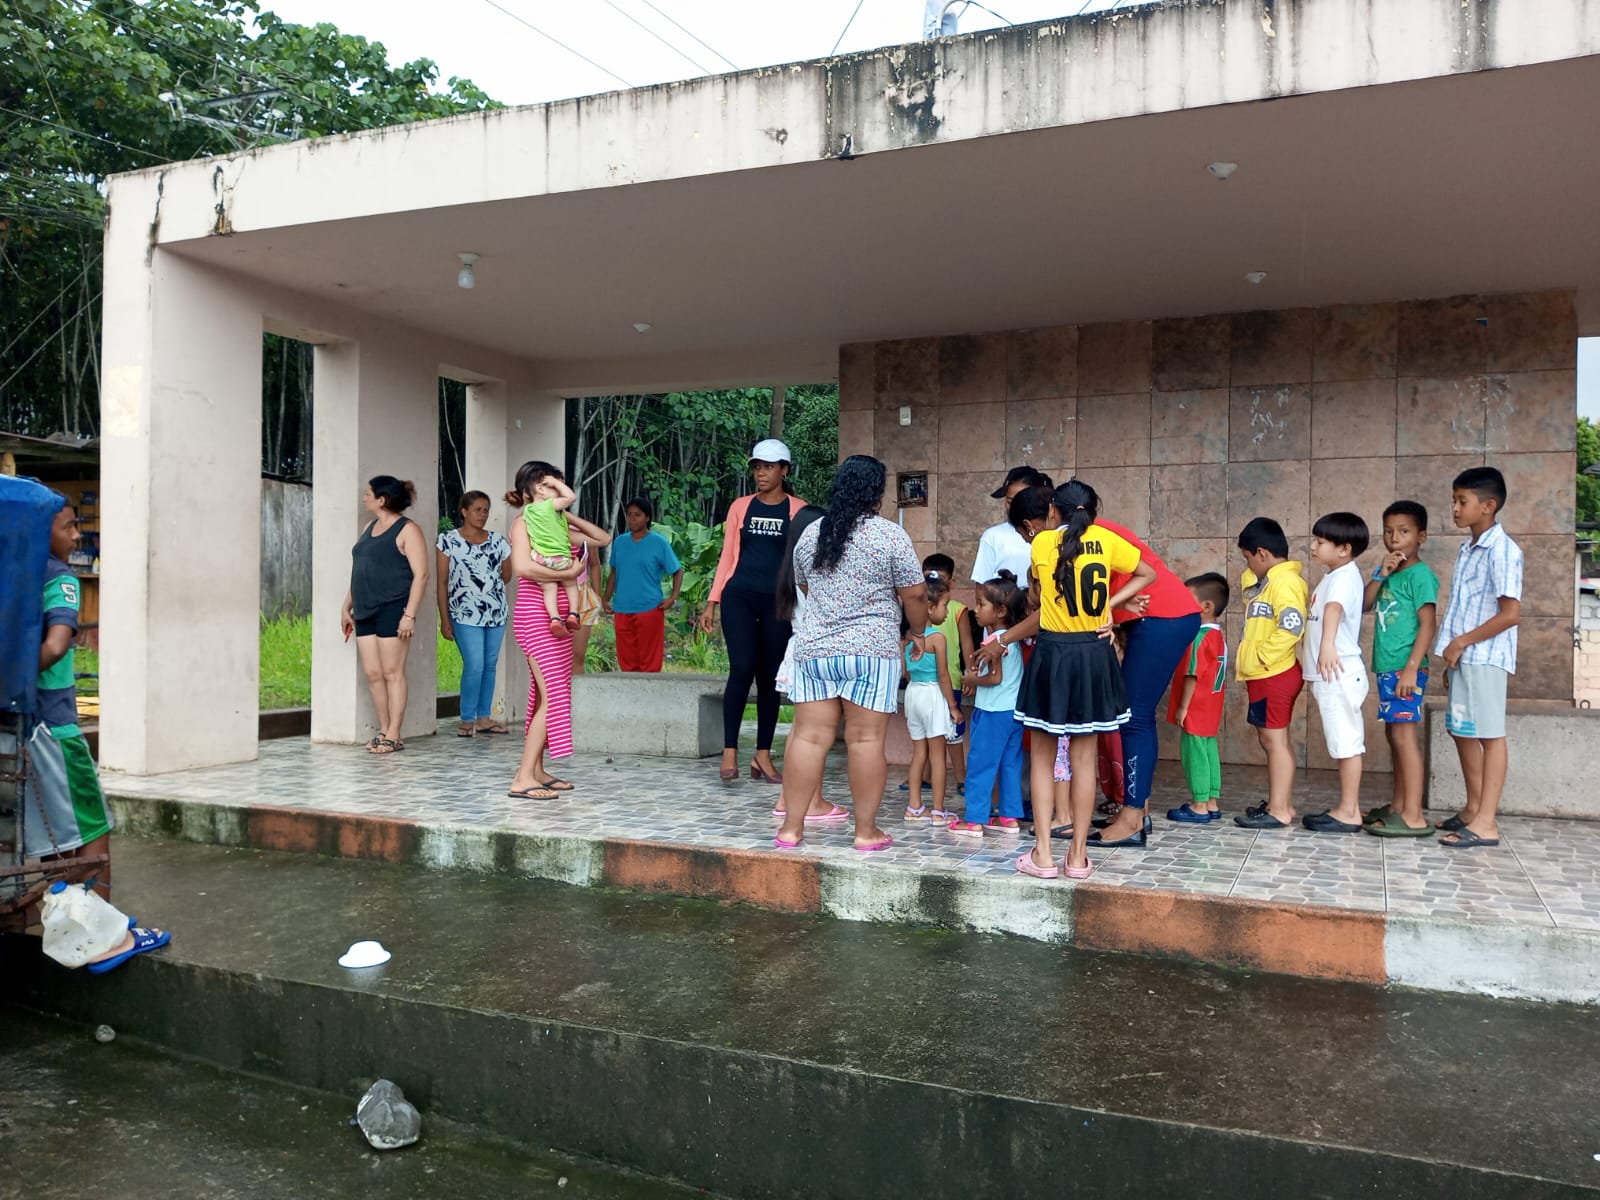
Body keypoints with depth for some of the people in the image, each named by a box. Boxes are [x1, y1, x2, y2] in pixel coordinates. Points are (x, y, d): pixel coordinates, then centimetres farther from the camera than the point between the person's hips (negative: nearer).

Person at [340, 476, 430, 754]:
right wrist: (347, 607, 19)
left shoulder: (407, 530, -5)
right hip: (365, 611, 8)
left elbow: (420, 574, -12)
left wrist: (410, 614, -19)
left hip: (392, 609, -7)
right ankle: (384, 731, 15)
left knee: (392, 672, -4)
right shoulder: (369, 527, 19)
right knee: (372, 672, 5)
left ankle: (393, 737, 1)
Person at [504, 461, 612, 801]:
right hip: (535, 616, -9)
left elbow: (603, 538, 18)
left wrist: (568, 516, 12)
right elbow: (522, 566, -23)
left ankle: (536, 770, 17)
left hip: (556, 619, 9)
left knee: (548, 696, 10)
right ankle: (522, 778, -11)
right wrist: (566, 574, -17)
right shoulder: (524, 523, -6)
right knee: (554, 697, -13)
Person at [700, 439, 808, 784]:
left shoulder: (797, 510, 5)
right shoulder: (740, 506, 10)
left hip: (777, 601, 0)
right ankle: (730, 752, -6)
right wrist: (712, 601, 6)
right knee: (741, 670, -11)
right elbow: (727, 556, 12)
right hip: (739, 598, 0)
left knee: (769, 676, 4)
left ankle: (763, 756, 12)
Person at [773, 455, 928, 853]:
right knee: (866, 739, 1)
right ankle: (867, 831, 8)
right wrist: (918, 633, 12)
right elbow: (914, 595, -4)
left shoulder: (811, 533, 9)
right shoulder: (891, 535, -6)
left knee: (809, 736, 6)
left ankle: (791, 827, 9)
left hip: (813, 648, 4)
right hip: (871, 652, -4)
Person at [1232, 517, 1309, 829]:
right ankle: (1281, 803, 25)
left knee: (1274, 738, -6)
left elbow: (1291, 628, -26)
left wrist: (1259, 658, -20)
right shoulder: (1269, 581, 17)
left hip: (1274, 674, -10)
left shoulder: (1284, 582, -15)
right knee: (1271, 739, 16)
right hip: (1265, 675, 10)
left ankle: (1279, 811, -2)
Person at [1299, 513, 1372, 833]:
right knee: (1347, 743, 13)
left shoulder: (1345, 575, -13)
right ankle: (1350, 808, 20)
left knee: (1347, 743, -5)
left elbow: (1334, 608, -34)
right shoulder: (1334, 576, 19)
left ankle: (1348, 812, 0)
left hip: (1339, 674, -10)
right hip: (1329, 676, 10)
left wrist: (1327, 644, -51)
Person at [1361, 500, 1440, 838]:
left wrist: (1412, 668, -22)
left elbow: (1428, 624, -16)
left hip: (1404, 669, -9)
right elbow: (1364, 604, 8)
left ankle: (1413, 817, -8)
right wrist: (1381, 574, -5)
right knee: (1394, 734, 14)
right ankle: (1398, 806, 24)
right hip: (1386, 667, 9)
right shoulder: (1389, 571, 15)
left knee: (1404, 735, -10)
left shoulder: (1420, 574, -10)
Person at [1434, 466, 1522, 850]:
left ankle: (1486, 823, -1)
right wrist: (1453, 652, 15)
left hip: (1484, 657, -9)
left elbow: (1511, 613, -19)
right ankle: (1474, 808, 25)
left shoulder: (1501, 550, -14)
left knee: (1489, 734, -4)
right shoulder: (1467, 549, 14)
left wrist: (1463, 641, -14)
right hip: (1464, 657, 9)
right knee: (1462, 731, 14)